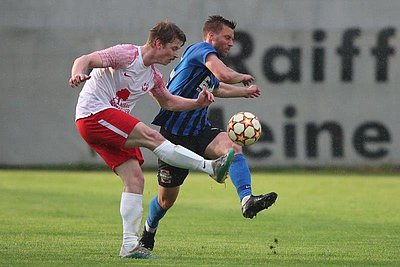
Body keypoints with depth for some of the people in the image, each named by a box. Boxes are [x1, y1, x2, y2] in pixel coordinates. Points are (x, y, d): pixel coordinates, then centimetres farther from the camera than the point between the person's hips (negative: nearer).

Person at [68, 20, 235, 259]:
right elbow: (85, 60, -17)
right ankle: (211, 167, -24)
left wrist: (197, 103, 12)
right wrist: (78, 74, -41)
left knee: (135, 179, -3)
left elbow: (168, 101, 30)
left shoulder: (153, 75, 15)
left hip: (112, 127, 9)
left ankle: (130, 244, -5)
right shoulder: (127, 55, -11)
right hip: (94, 114, -9)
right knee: (151, 137, -23)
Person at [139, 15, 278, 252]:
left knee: (233, 147, -27)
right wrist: (243, 77, -9)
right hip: (173, 135, -7)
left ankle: (247, 201, -44)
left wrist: (244, 91, 47)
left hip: (199, 131, 7)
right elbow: (224, 75, -29)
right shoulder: (201, 49, -11)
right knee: (167, 198, 5)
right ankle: (149, 230, 36)